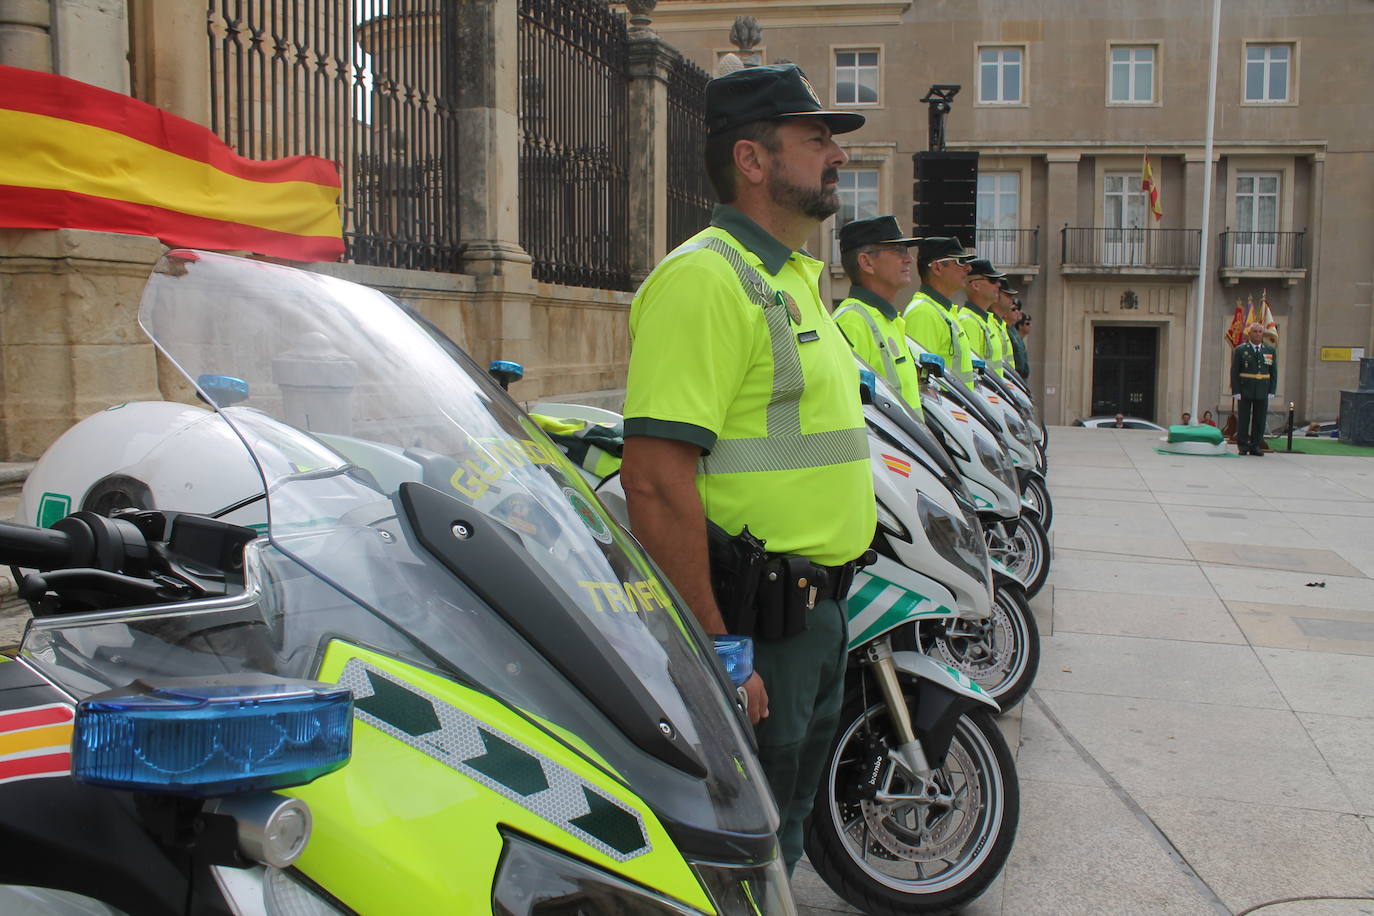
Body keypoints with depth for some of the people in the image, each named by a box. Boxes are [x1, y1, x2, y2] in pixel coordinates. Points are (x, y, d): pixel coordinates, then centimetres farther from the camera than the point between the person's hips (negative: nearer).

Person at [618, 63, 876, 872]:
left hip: (819, 608, 10)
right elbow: (656, 478, -25)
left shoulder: (795, 278, 16)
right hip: (752, 620, -10)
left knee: (783, 837, 23)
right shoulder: (706, 277, -17)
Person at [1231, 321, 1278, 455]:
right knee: (1243, 419, -1)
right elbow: (1234, 372, -1)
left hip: (1262, 393, 2)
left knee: (1259, 420, 3)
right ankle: (1242, 446, 6)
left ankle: (1255, 446, 10)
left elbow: (1274, 373, 10)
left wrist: (1271, 391, 1)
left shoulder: (1270, 351, 9)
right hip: (1244, 392, -2)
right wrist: (1236, 392, -8)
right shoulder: (1240, 350, 2)